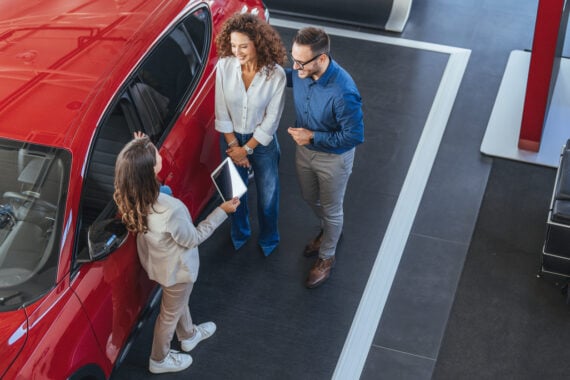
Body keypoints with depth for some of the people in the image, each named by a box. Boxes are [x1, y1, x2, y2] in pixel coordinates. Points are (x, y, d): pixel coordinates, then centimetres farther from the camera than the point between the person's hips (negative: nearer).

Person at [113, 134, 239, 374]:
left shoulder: (132, 194, -25)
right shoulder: (170, 211, -45)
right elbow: (192, 239, -25)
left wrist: (140, 151, -10)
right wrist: (222, 211, -19)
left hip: (157, 260, 6)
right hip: (176, 268, -6)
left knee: (179, 301, 35)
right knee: (170, 314, 24)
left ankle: (188, 335, 64)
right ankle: (159, 360, 51)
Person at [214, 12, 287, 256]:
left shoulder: (276, 75, -26)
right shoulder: (224, 66, -21)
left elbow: (271, 120, -18)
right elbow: (222, 112, -11)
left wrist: (246, 149, -14)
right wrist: (233, 145, -10)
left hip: (263, 143, -2)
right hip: (232, 139, 2)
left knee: (267, 196, 19)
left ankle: (268, 239, 48)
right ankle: (239, 234, 53)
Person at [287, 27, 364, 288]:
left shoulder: (343, 93, -39)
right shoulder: (302, 71, -19)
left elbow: (355, 135, -27)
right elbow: (288, 77, 7)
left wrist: (314, 137, -26)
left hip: (333, 158, -6)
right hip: (305, 149, 6)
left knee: (331, 209, 18)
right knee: (310, 198, 29)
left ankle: (326, 257, 43)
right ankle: (328, 232, 59)